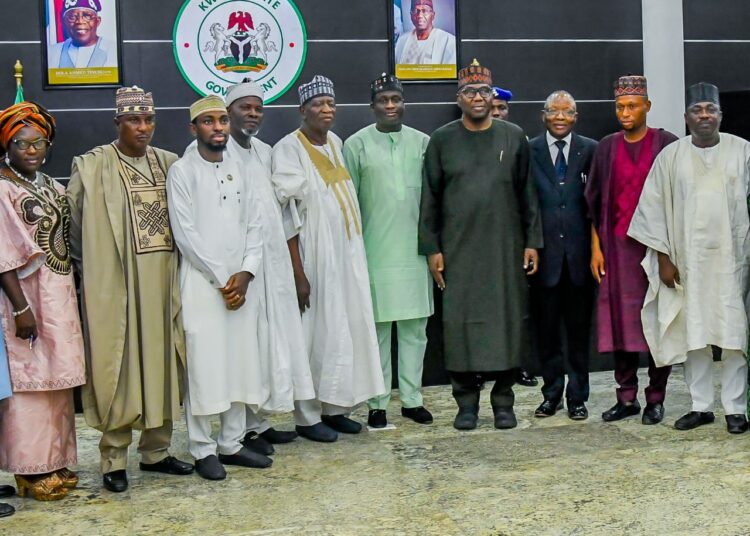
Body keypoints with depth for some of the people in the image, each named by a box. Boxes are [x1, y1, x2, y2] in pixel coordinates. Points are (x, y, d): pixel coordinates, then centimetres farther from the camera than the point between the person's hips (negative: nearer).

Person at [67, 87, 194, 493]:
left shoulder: (170, 163, 10)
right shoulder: (93, 166, -4)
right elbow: (71, 222, -1)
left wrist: (182, 268, 8)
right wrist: (94, 268, 0)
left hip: (164, 282, 5)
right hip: (116, 285, -4)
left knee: (161, 364, 10)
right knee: (119, 368, 0)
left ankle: (156, 451, 23)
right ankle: (114, 460, 10)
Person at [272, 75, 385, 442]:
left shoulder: (335, 143, 9)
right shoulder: (289, 149, -13)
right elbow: (287, 217, -16)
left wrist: (354, 255, 13)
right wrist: (298, 273, -19)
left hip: (346, 254, 7)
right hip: (313, 256, -7)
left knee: (347, 327, 10)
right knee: (315, 332, -1)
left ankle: (334, 408, 22)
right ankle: (307, 417, 10)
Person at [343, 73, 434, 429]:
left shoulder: (422, 142, 8)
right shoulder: (356, 145, -1)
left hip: (414, 251, 3)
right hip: (375, 253, -3)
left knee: (415, 329, 8)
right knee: (376, 329, 2)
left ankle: (412, 399, 18)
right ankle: (377, 403, 12)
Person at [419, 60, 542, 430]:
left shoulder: (513, 137, 7)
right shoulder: (442, 140, 5)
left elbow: (527, 193, 8)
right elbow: (430, 198, 4)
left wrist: (532, 242, 3)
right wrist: (431, 248, -1)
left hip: (506, 247, 1)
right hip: (458, 249, -1)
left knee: (508, 320, 1)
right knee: (461, 321, 0)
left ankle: (503, 400, 12)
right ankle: (466, 402, 11)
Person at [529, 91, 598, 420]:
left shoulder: (590, 150, 4)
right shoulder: (528, 151, 3)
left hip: (579, 253, 0)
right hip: (544, 253, 0)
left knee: (579, 329, 8)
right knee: (546, 329, 8)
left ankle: (577, 397, 19)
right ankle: (552, 393, 23)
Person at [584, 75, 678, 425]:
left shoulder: (666, 145, 0)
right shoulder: (606, 148, 8)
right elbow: (594, 202, 10)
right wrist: (596, 248, 4)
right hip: (618, 247, 3)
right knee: (620, 321, 3)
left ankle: (656, 399, 10)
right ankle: (627, 398, 12)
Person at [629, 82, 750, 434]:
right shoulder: (670, 157, 3)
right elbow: (654, 208, 4)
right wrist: (663, 258, 0)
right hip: (687, 259, 1)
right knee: (693, 334, 4)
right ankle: (701, 406, 14)